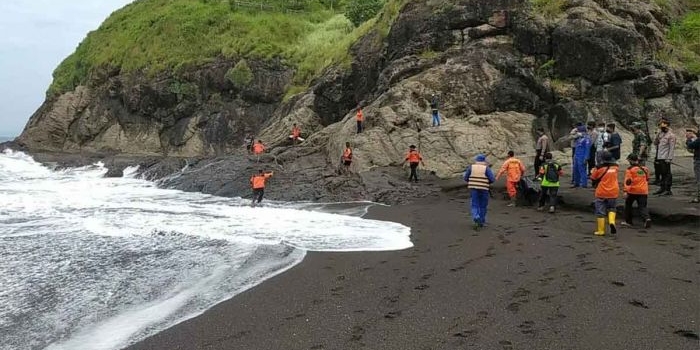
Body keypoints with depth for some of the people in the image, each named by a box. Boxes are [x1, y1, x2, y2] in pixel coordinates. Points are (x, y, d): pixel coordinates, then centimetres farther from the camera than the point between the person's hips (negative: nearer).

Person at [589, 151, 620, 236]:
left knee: (600, 212, 5)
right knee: (612, 208, 23)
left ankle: (601, 230, 7)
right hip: (613, 193, 3)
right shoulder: (615, 167, -1)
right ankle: (612, 221, -4)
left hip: (601, 193, -3)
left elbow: (593, 178, -2)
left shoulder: (599, 168, -13)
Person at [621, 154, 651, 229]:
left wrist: (625, 191, -18)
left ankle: (628, 221, 20)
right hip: (643, 191, 4)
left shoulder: (630, 169, -7)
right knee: (642, 206, 3)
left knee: (628, 205, 15)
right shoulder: (644, 169, 11)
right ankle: (647, 218, -23)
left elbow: (627, 181, -16)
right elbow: (647, 180, 24)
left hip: (632, 191, -4)